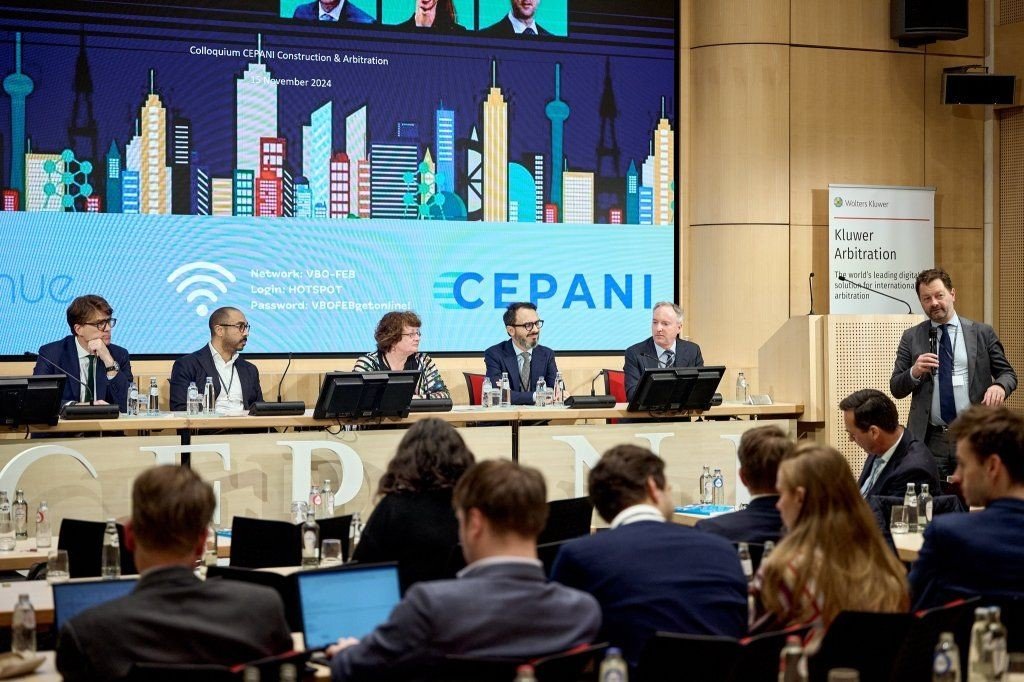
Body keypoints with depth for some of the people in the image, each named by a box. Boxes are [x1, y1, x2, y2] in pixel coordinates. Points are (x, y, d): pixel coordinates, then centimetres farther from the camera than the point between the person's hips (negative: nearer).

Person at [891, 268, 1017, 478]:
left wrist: (999, 386, -14)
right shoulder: (911, 338, 8)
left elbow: (1008, 373, 10)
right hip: (930, 439, 0)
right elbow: (896, 388, 8)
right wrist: (915, 372, -13)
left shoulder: (983, 333, 7)